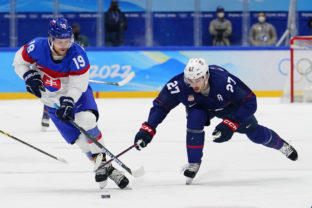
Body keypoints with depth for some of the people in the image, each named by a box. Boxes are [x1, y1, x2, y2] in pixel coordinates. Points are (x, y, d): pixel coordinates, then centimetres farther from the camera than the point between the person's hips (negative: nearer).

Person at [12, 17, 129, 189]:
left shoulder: (77, 54, -28)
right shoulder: (37, 47, -22)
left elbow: (78, 85, -26)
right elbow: (19, 61, -3)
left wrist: (67, 102, -40)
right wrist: (30, 76, -19)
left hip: (76, 94, -2)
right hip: (52, 100, 2)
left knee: (86, 121, -29)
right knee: (77, 136, -8)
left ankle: (103, 163, -20)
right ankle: (103, 167, 1)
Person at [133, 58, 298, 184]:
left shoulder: (224, 81, -44)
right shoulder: (178, 85, -38)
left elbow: (249, 102, -36)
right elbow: (161, 105, -27)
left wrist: (230, 125, -42)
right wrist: (147, 129, -38)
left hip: (230, 106, -1)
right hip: (199, 107, 1)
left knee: (256, 134, 7)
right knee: (194, 120, -31)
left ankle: (281, 145, 42)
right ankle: (193, 164, -13)